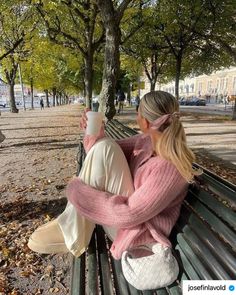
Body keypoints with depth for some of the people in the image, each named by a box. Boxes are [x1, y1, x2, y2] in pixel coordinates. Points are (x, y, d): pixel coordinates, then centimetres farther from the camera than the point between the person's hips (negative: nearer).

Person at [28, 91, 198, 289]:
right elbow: (113, 152, 5)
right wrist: (96, 135, -16)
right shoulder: (151, 140, -5)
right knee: (104, 146, -7)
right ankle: (72, 225, -5)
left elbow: (127, 215, -30)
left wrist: (78, 191, -23)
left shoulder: (170, 167, -30)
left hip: (135, 229, -9)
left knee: (103, 150, -26)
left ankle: (72, 235, -13)